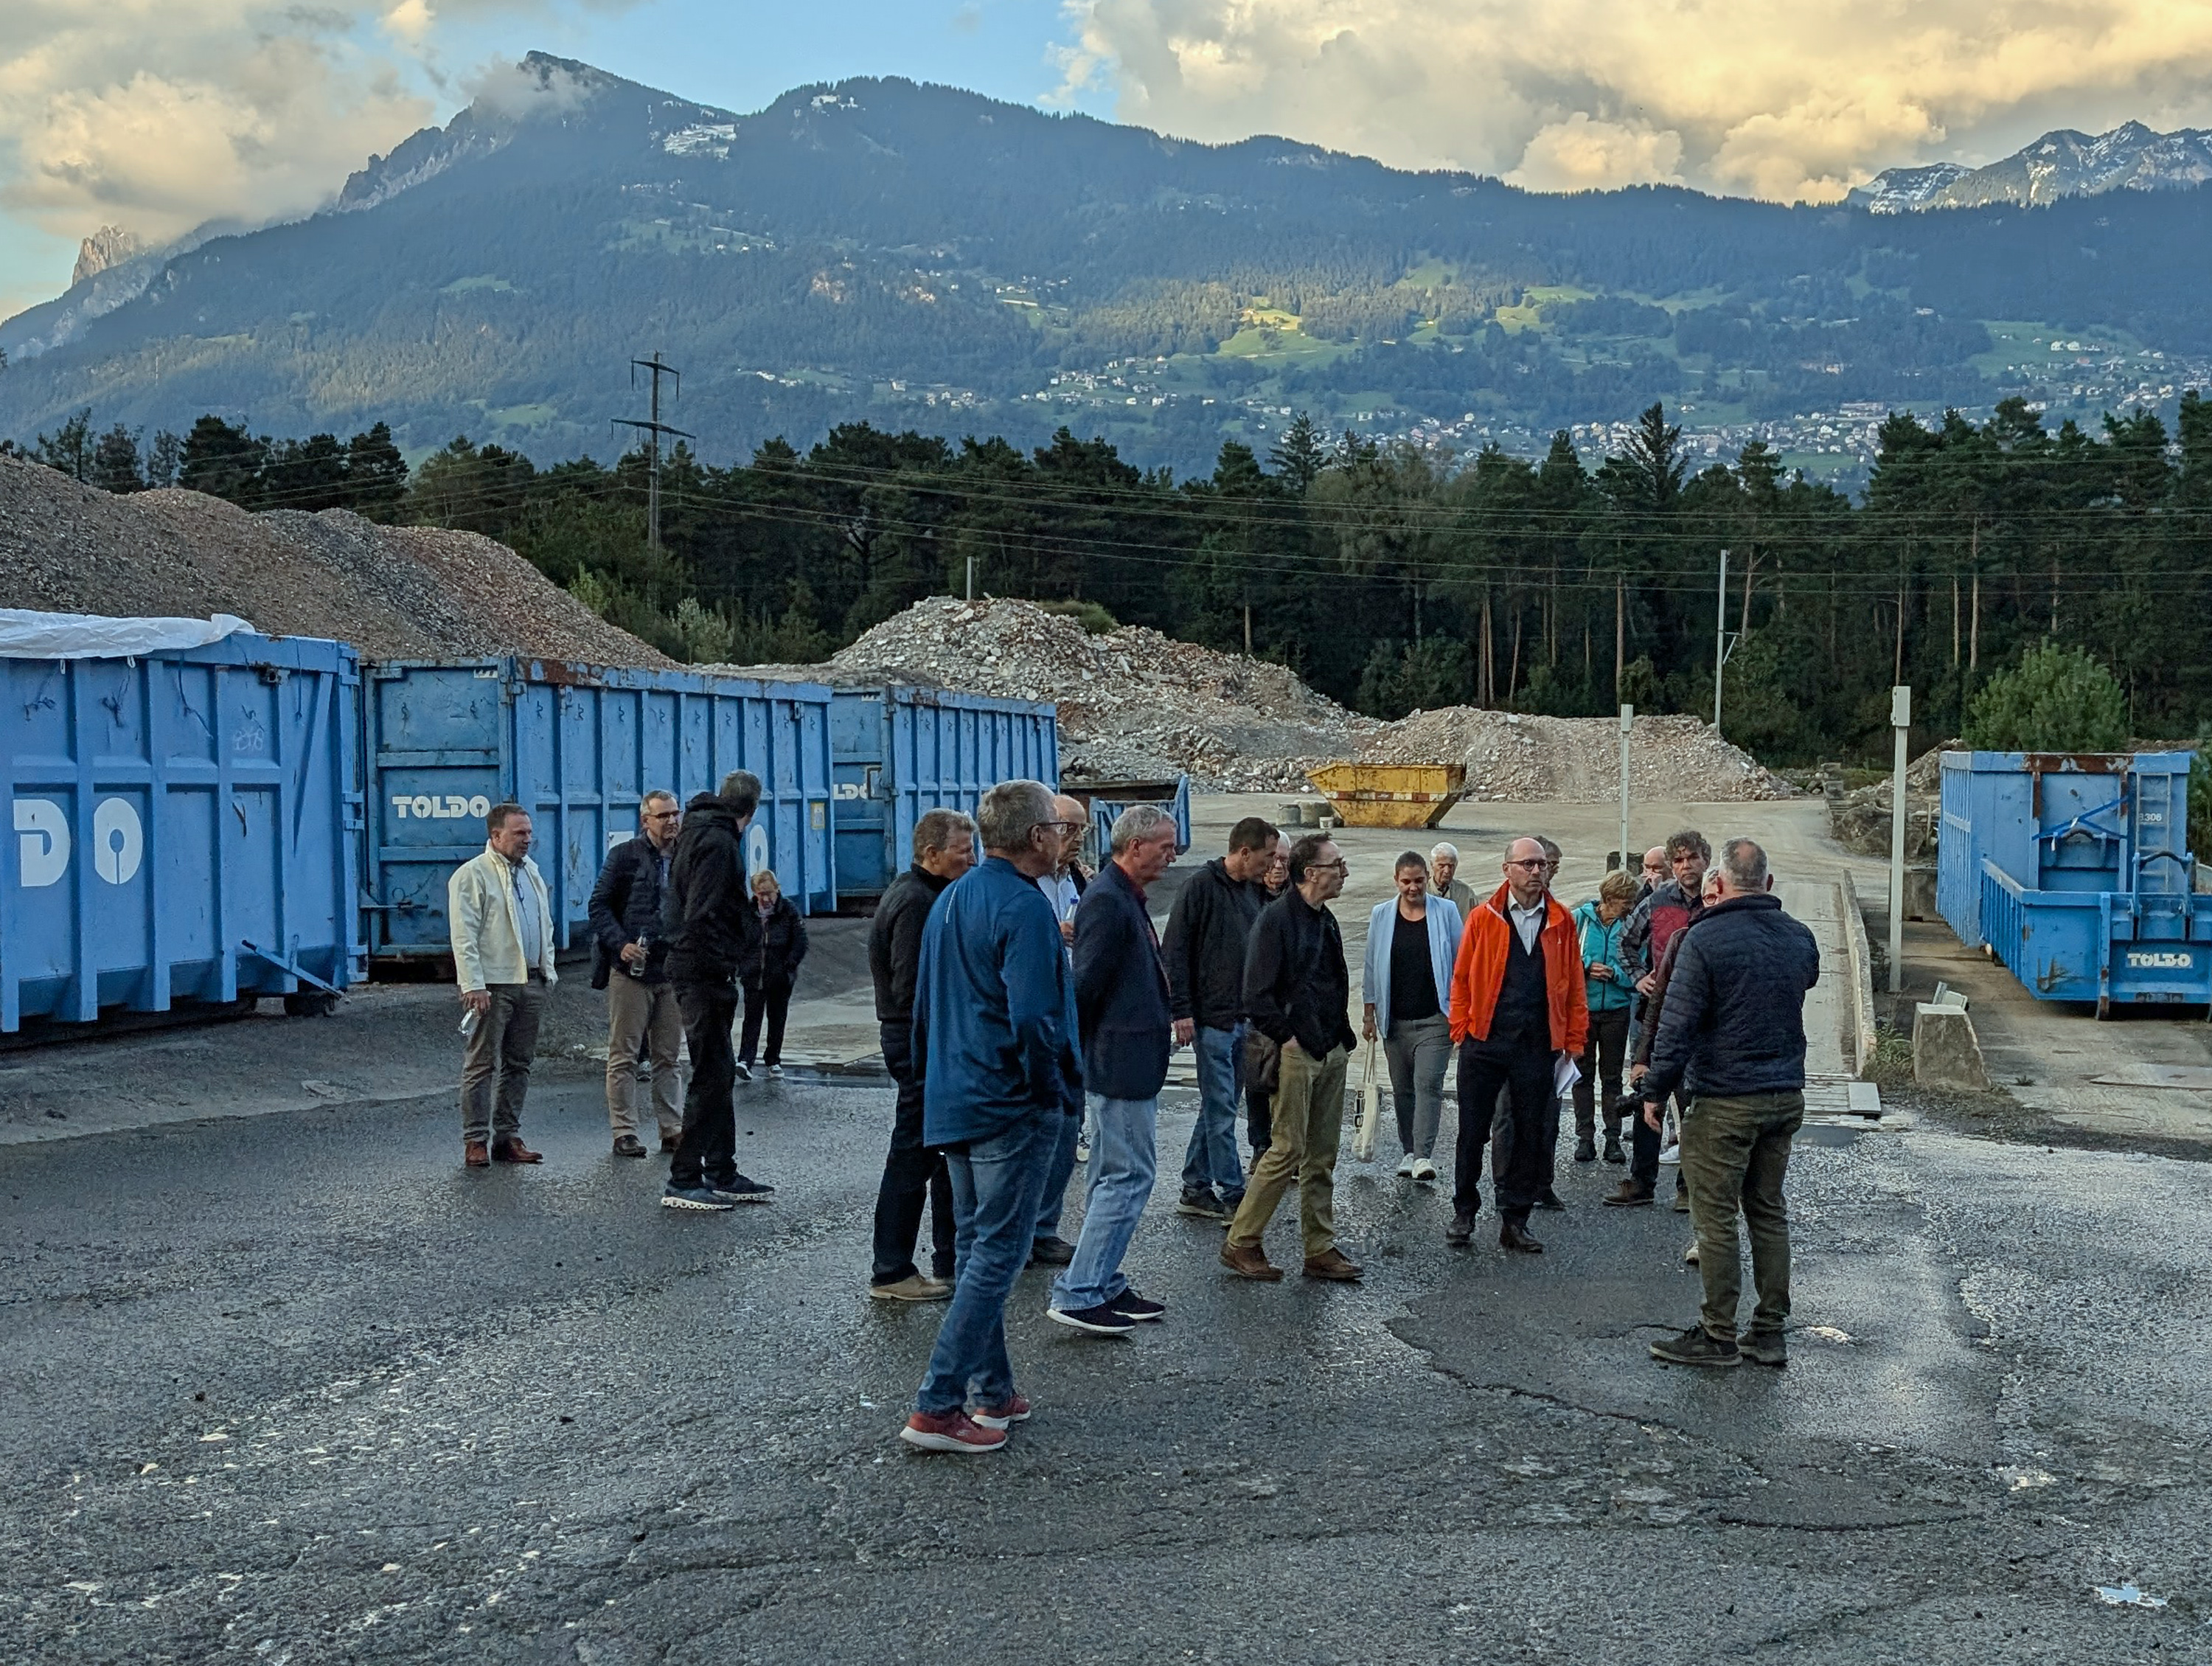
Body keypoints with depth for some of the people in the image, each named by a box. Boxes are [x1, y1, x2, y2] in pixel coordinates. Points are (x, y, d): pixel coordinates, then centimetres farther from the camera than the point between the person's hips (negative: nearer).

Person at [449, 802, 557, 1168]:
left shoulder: (532, 872, 17)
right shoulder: (472, 875, -6)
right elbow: (464, 936, -12)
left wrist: (548, 970, 16)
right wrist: (473, 986, -19)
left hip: (531, 984, 7)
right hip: (492, 986, -7)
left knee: (519, 1064, 10)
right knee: (482, 1065, -3)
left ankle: (508, 1136, 17)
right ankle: (476, 1141, 2)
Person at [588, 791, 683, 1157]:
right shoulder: (624, 855, -1)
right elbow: (598, 906, -2)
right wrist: (621, 945, -15)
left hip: (673, 972, 4)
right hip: (631, 971, -4)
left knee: (669, 1056, 9)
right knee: (624, 1055, 0)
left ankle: (672, 1130, 14)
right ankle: (624, 1132, 5)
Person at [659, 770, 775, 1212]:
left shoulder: (702, 832, 16)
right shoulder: (719, 842, -15)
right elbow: (702, 917, -22)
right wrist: (720, 967, -20)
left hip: (700, 971, 11)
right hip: (706, 972, -11)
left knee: (719, 1073, 15)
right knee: (711, 1075, -6)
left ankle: (721, 1174, 23)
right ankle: (683, 1181, -2)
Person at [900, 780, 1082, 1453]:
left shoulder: (949, 900, 12)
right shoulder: (1024, 907, -17)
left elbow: (924, 1004, 18)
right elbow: (1031, 1018, -24)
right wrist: (1056, 1091, -11)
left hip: (952, 1102, 9)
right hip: (1012, 1107, -9)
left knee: (976, 1246, 15)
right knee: (996, 1255, -4)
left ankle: (993, 1391, 23)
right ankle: (938, 1408, -4)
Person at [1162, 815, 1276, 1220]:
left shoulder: (1252, 891, 13)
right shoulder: (1201, 887, -11)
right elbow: (1174, 951, -12)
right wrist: (1182, 1010, -15)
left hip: (1244, 1019, 8)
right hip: (1211, 1018, -8)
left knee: (1219, 1107, 12)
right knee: (1221, 1111, -4)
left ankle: (1196, 1188, 20)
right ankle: (1233, 1195, 0)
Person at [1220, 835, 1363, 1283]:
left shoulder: (1326, 920, 15)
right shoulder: (1276, 918, -12)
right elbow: (1256, 993, -16)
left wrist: (1340, 1036, 12)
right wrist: (1286, 1037, -14)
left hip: (1331, 1051, 8)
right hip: (1296, 1052, -8)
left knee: (1322, 1157, 11)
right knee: (1288, 1150, -7)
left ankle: (1321, 1250, 17)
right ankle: (1241, 1243, 4)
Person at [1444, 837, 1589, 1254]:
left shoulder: (1561, 921, 5)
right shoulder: (1483, 918, 1)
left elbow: (1573, 985, 7)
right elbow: (1462, 978, 4)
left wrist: (1574, 1041, 2)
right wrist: (1461, 1029, -2)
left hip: (1537, 1045, 1)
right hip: (1485, 1042, -1)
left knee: (1531, 1133, 6)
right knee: (1473, 1130, 5)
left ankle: (1515, 1221, 16)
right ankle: (1464, 1212, 19)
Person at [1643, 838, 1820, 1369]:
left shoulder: (1706, 939, -14)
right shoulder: (1800, 938, 5)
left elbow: (1678, 1024, -15)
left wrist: (1655, 1091, -8)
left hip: (1724, 1101, -6)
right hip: (1786, 1096, 6)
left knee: (1715, 1217, 1)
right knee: (1769, 1211, 14)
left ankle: (1718, 1335, 5)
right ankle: (1769, 1333, 17)